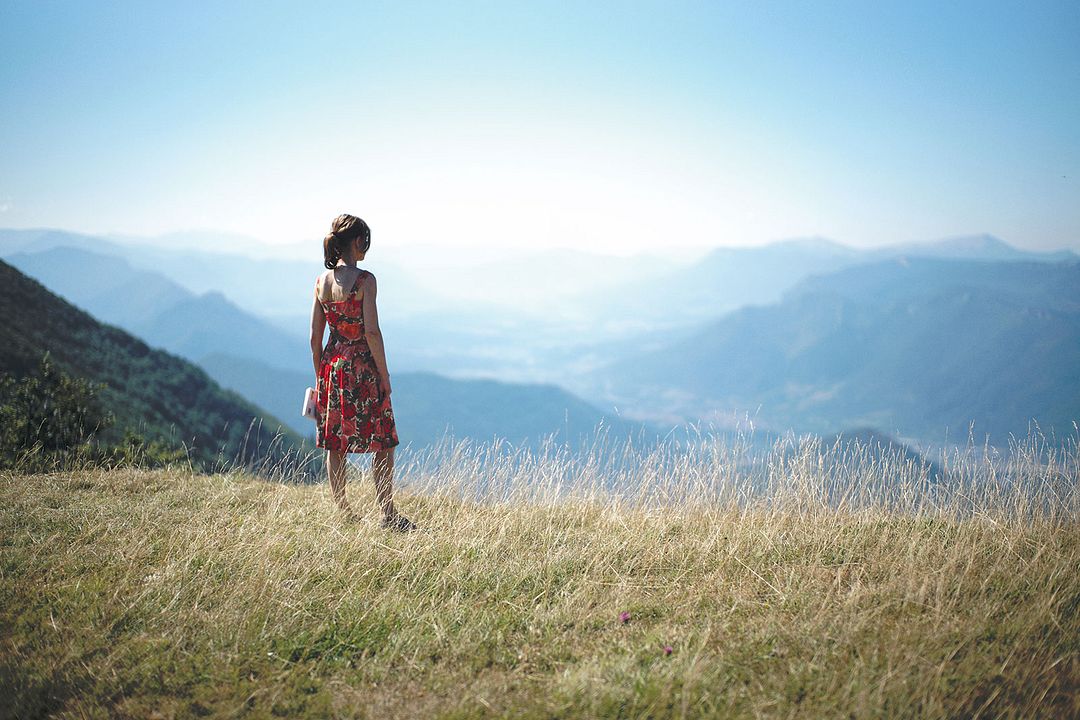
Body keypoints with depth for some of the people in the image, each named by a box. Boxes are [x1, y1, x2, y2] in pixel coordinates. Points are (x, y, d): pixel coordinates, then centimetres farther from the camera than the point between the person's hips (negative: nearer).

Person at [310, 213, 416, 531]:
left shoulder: (322, 281, 4)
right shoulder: (364, 279, -13)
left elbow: (315, 337, 7)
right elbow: (372, 332, -18)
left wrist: (320, 378, 15)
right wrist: (384, 375, -10)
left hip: (331, 367, 6)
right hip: (362, 367, -6)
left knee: (335, 445, 12)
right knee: (383, 443, 4)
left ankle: (343, 514, 18)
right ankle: (389, 514, 4)